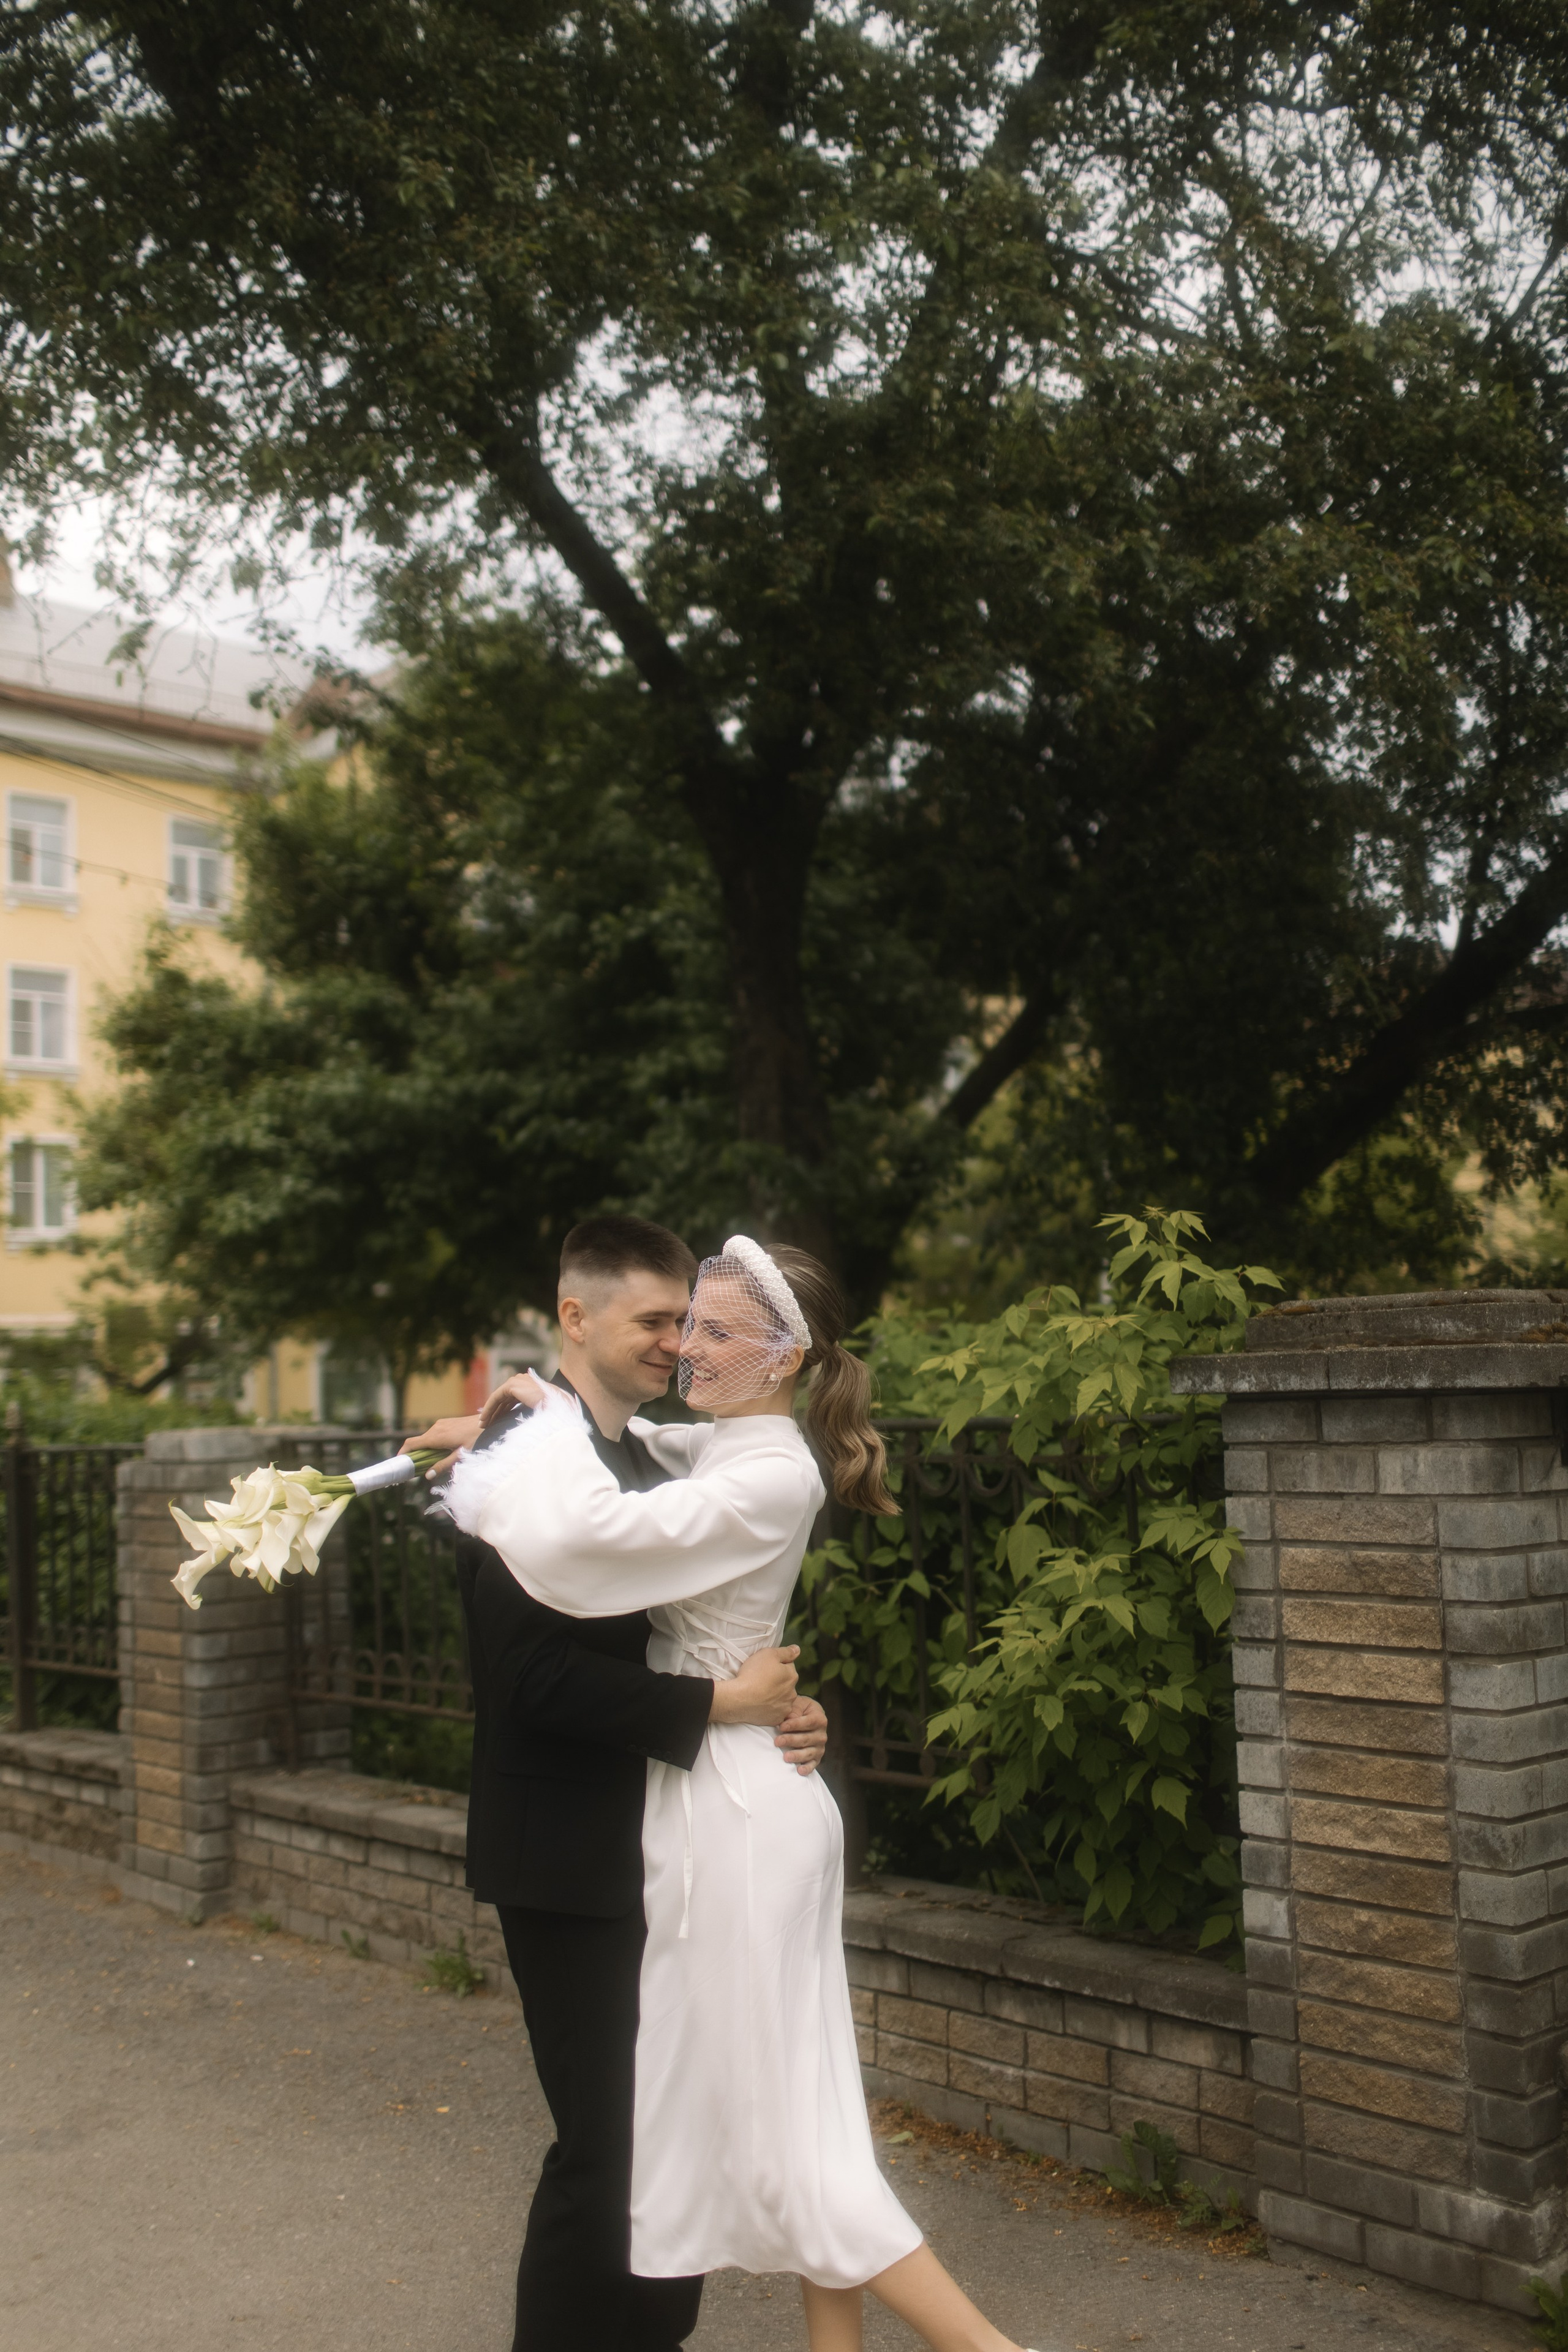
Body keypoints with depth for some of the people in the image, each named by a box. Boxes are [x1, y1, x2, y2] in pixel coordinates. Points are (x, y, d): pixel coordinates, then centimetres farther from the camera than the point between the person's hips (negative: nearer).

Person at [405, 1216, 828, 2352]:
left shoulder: (649, 1463, 12)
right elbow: (539, 1674, -24)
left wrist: (784, 1708, -4)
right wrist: (720, 1702, -22)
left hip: (658, 1846, 9)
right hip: (573, 1856, -9)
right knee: (607, 2145, -2)